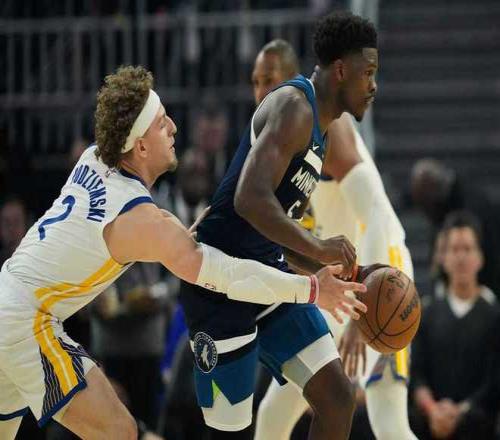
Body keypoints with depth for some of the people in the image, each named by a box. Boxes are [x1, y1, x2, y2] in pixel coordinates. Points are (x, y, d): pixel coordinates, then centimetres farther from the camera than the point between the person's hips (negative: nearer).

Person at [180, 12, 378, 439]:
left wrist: (347, 275, 16)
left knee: (338, 397, 0)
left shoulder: (316, 128, 16)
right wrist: (319, 247, -27)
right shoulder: (293, 106, -15)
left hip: (271, 277, 9)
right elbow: (250, 200, -31)